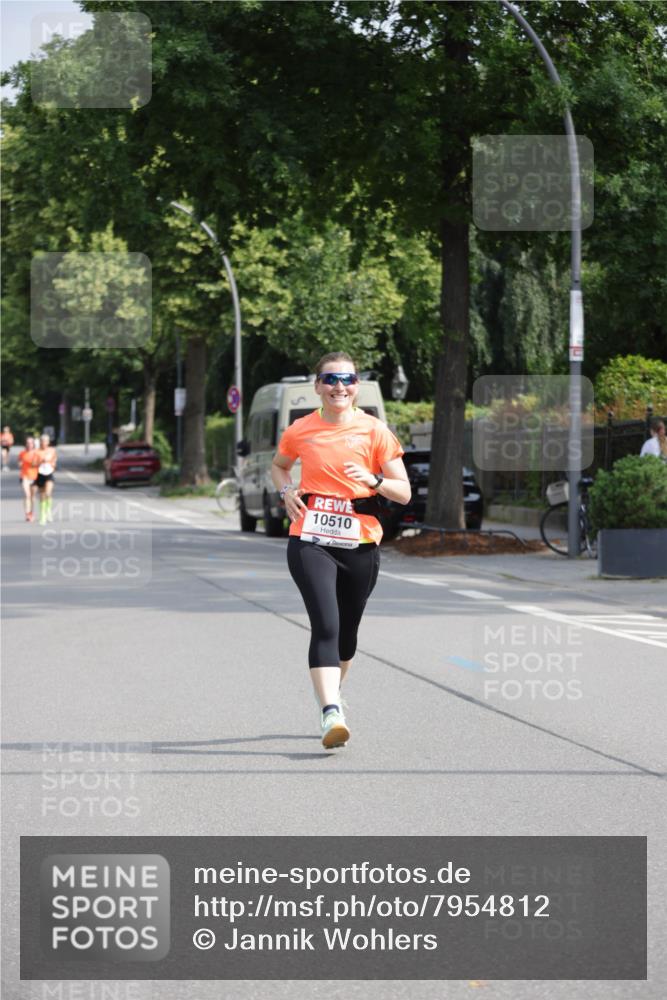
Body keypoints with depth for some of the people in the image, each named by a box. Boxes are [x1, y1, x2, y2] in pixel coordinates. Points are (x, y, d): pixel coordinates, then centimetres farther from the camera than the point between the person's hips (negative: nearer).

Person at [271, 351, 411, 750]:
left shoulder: (375, 431, 0)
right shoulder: (301, 430, 3)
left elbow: (404, 492, 1)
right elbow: (279, 466, 24)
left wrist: (372, 480, -18)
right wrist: (287, 490, 4)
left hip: (360, 542, 1)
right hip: (310, 540, -1)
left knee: (347, 629, 14)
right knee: (325, 624, -18)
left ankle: (332, 695, 39)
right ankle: (331, 713, -27)